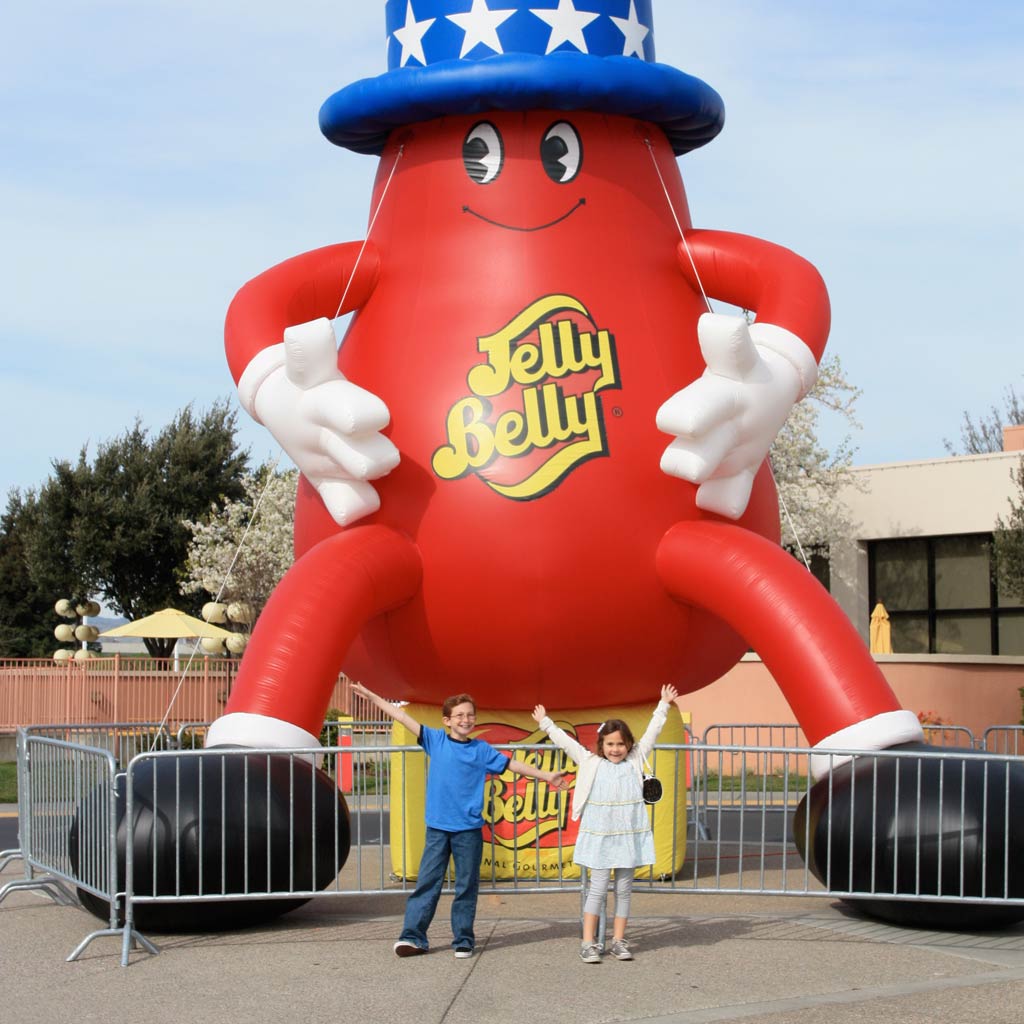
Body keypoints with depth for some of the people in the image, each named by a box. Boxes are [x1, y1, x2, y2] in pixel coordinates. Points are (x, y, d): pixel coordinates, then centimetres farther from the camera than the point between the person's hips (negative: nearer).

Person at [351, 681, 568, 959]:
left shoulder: (481, 750, 4)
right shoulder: (436, 740, 4)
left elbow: (512, 764, 8)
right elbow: (403, 717, 3)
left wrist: (546, 776, 7)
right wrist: (372, 697, 4)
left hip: (469, 829, 0)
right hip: (437, 827, 0)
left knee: (466, 886, 5)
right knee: (427, 882, 0)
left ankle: (463, 940, 13)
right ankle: (412, 936, 3)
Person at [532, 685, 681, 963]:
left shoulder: (636, 760, 7)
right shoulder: (590, 762, 2)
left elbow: (652, 732, 10)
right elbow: (565, 741, 6)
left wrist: (663, 705, 12)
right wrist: (545, 723, 9)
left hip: (629, 836, 2)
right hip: (600, 836, -2)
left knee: (624, 889, 7)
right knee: (598, 888, -3)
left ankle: (619, 941, 15)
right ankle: (588, 943, 0)